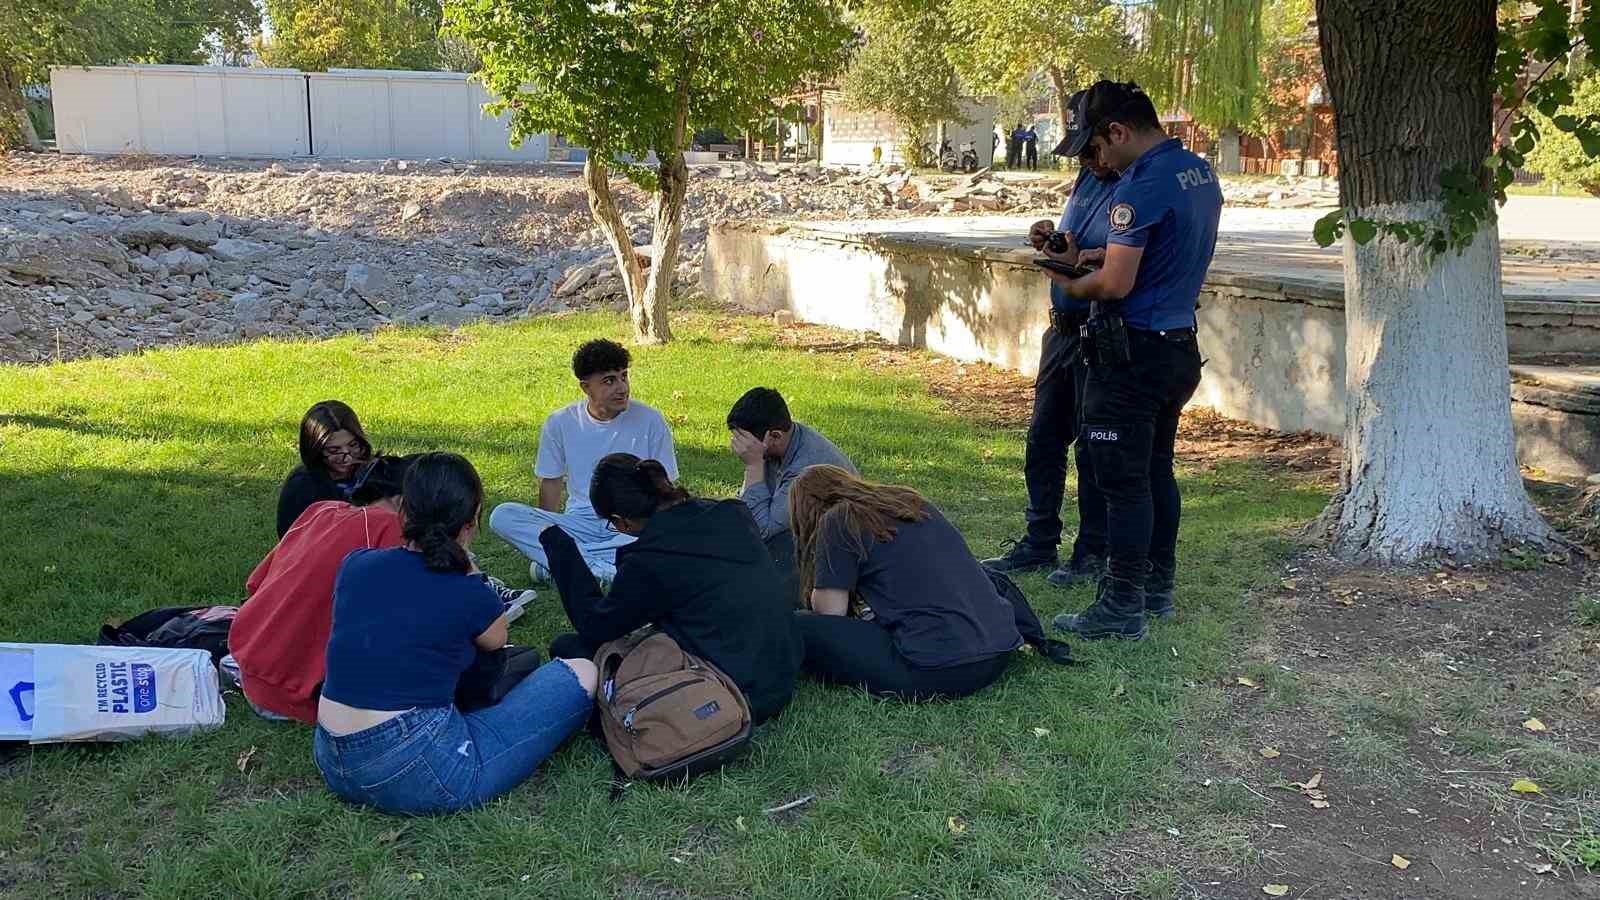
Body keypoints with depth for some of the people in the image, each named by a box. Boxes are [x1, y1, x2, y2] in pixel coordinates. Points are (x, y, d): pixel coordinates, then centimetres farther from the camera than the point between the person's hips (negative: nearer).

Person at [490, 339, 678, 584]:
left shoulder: (650, 421, -3)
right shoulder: (560, 423, 1)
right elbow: (551, 483, 10)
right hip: (579, 523, 2)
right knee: (502, 516, -21)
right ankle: (602, 570, -29)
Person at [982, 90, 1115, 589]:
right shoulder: (1087, 180, 12)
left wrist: (1078, 261, -29)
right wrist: (1049, 239, 0)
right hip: (1063, 328, 9)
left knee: (1094, 447, 2)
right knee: (1043, 438, 13)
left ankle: (1093, 552, 16)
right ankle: (1039, 543, 25)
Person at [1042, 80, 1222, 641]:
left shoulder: (1140, 185, -19)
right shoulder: (1201, 173, 11)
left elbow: (1116, 284, -22)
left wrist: (1070, 284, -3)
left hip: (1132, 352, -10)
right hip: (1180, 343, 10)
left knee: (1123, 481, -3)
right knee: (1156, 470, 18)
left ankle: (1121, 607, 4)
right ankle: (1157, 588, 28)